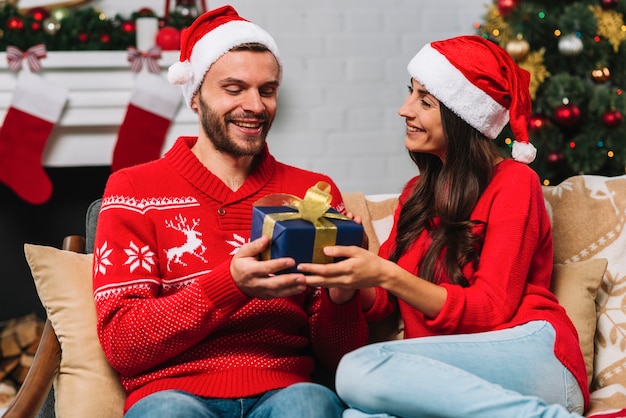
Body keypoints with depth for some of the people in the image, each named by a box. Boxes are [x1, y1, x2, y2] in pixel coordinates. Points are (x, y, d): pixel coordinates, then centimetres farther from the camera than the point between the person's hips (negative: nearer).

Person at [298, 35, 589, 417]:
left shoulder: (512, 182, 2)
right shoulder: (418, 192, 21)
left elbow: (492, 310, -6)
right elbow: (381, 299, 15)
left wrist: (387, 276, -16)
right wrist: (345, 275, -7)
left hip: (530, 358, -4)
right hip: (454, 381, 4)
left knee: (361, 369, -29)